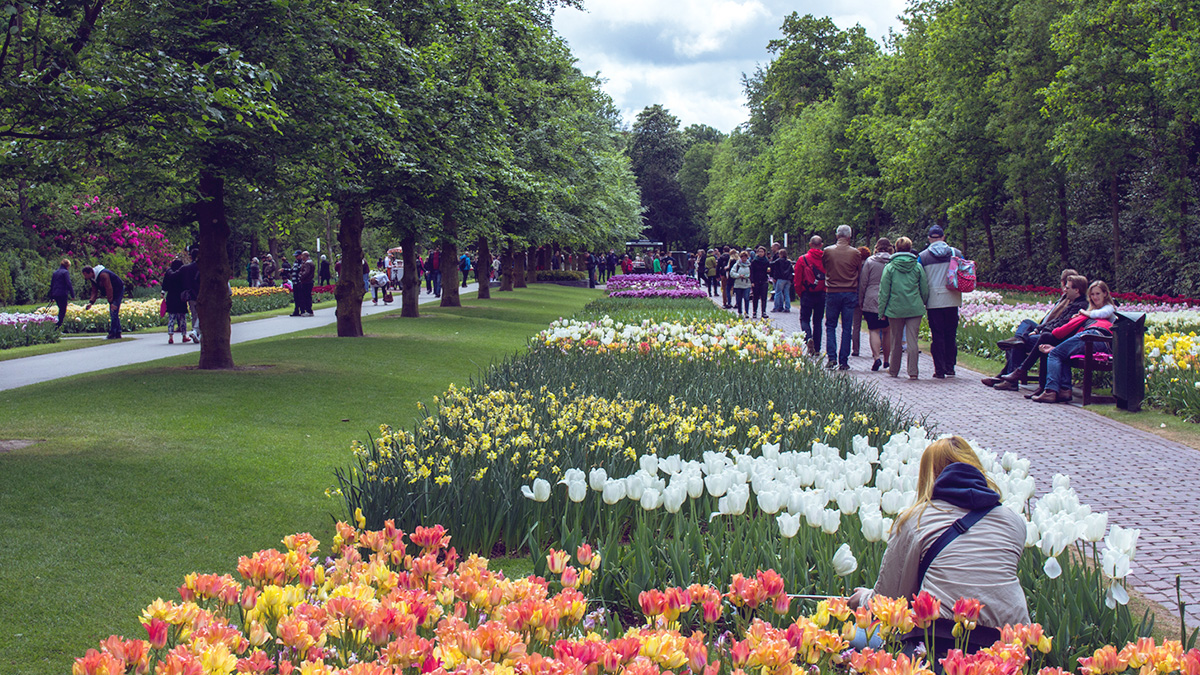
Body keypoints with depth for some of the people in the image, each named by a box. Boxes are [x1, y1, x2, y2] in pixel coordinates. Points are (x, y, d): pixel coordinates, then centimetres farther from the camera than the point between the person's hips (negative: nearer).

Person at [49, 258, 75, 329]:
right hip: (63, 294, -7)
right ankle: (58, 327, -9)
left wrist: (51, 297, 23)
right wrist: (72, 295, -11)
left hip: (55, 294, 7)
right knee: (63, 311, -3)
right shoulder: (65, 272, -7)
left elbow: (51, 285, 19)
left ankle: (57, 325, 16)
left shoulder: (55, 272, 15)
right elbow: (69, 284, -14)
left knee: (61, 310, 18)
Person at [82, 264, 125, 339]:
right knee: (112, 313, 9)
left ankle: (112, 333, -16)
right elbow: (94, 291, 1)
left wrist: (111, 302, -33)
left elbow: (109, 289, -31)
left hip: (119, 290, -10)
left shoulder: (103, 275, -30)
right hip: (112, 293, 10)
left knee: (114, 312, -15)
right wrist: (91, 302, -14)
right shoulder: (92, 278, -1)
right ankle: (118, 334, 12)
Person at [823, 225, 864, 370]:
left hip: (832, 293, 0)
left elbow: (824, 270, 7)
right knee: (846, 328, 5)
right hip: (850, 293, 0)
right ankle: (843, 361, 4)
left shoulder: (828, 251, -3)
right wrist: (859, 297, 13)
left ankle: (832, 357, -3)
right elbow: (860, 274, 3)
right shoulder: (855, 253, -3)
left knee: (830, 326, 11)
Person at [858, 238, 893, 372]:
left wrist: (860, 301, 9)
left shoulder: (870, 262, -2)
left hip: (872, 301, -2)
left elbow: (863, 283, 0)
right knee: (886, 331, 12)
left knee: (874, 330, -1)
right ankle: (886, 360, 18)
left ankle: (877, 357, -19)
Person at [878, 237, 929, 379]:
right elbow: (925, 290, 7)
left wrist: (881, 311, 5)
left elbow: (884, 292, -1)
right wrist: (923, 304, 23)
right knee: (912, 340, 0)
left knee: (896, 341, 11)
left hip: (895, 309, 0)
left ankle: (894, 370, 23)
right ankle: (913, 372, -4)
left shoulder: (889, 267, -2)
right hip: (915, 309, 0)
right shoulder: (917, 267, 1)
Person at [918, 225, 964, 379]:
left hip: (933, 301, -1)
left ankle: (940, 370, 1)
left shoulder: (923, 256, -2)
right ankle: (950, 367, 12)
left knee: (937, 336, 2)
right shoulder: (956, 253, 2)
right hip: (952, 300, 1)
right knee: (951, 334, 11)